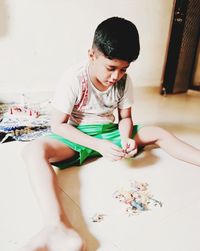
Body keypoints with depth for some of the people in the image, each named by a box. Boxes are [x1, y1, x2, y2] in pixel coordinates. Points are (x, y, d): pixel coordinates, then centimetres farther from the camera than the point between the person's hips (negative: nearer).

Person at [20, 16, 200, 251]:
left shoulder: (124, 80, -7)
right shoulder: (74, 79, -19)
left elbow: (125, 117, 3)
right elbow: (57, 125, -18)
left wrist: (126, 139, -20)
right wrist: (99, 145, -28)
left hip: (110, 132, 5)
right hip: (78, 136, -4)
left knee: (159, 133, -7)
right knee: (33, 150, -33)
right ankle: (58, 228, -51)